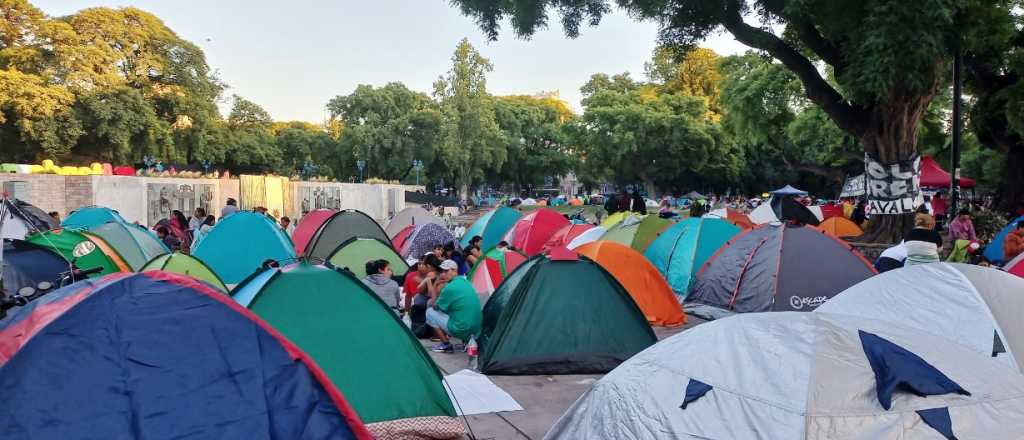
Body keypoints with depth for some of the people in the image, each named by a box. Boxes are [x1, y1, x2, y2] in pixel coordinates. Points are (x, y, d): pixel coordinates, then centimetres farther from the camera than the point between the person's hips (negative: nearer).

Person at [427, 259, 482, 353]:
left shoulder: (450, 288, -16)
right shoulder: (465, 282, 10)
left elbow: (434, 306, -2)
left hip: (461, 330, -8)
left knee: (430, 312, 5)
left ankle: (446, 345, 5)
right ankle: (468, 340, 16)